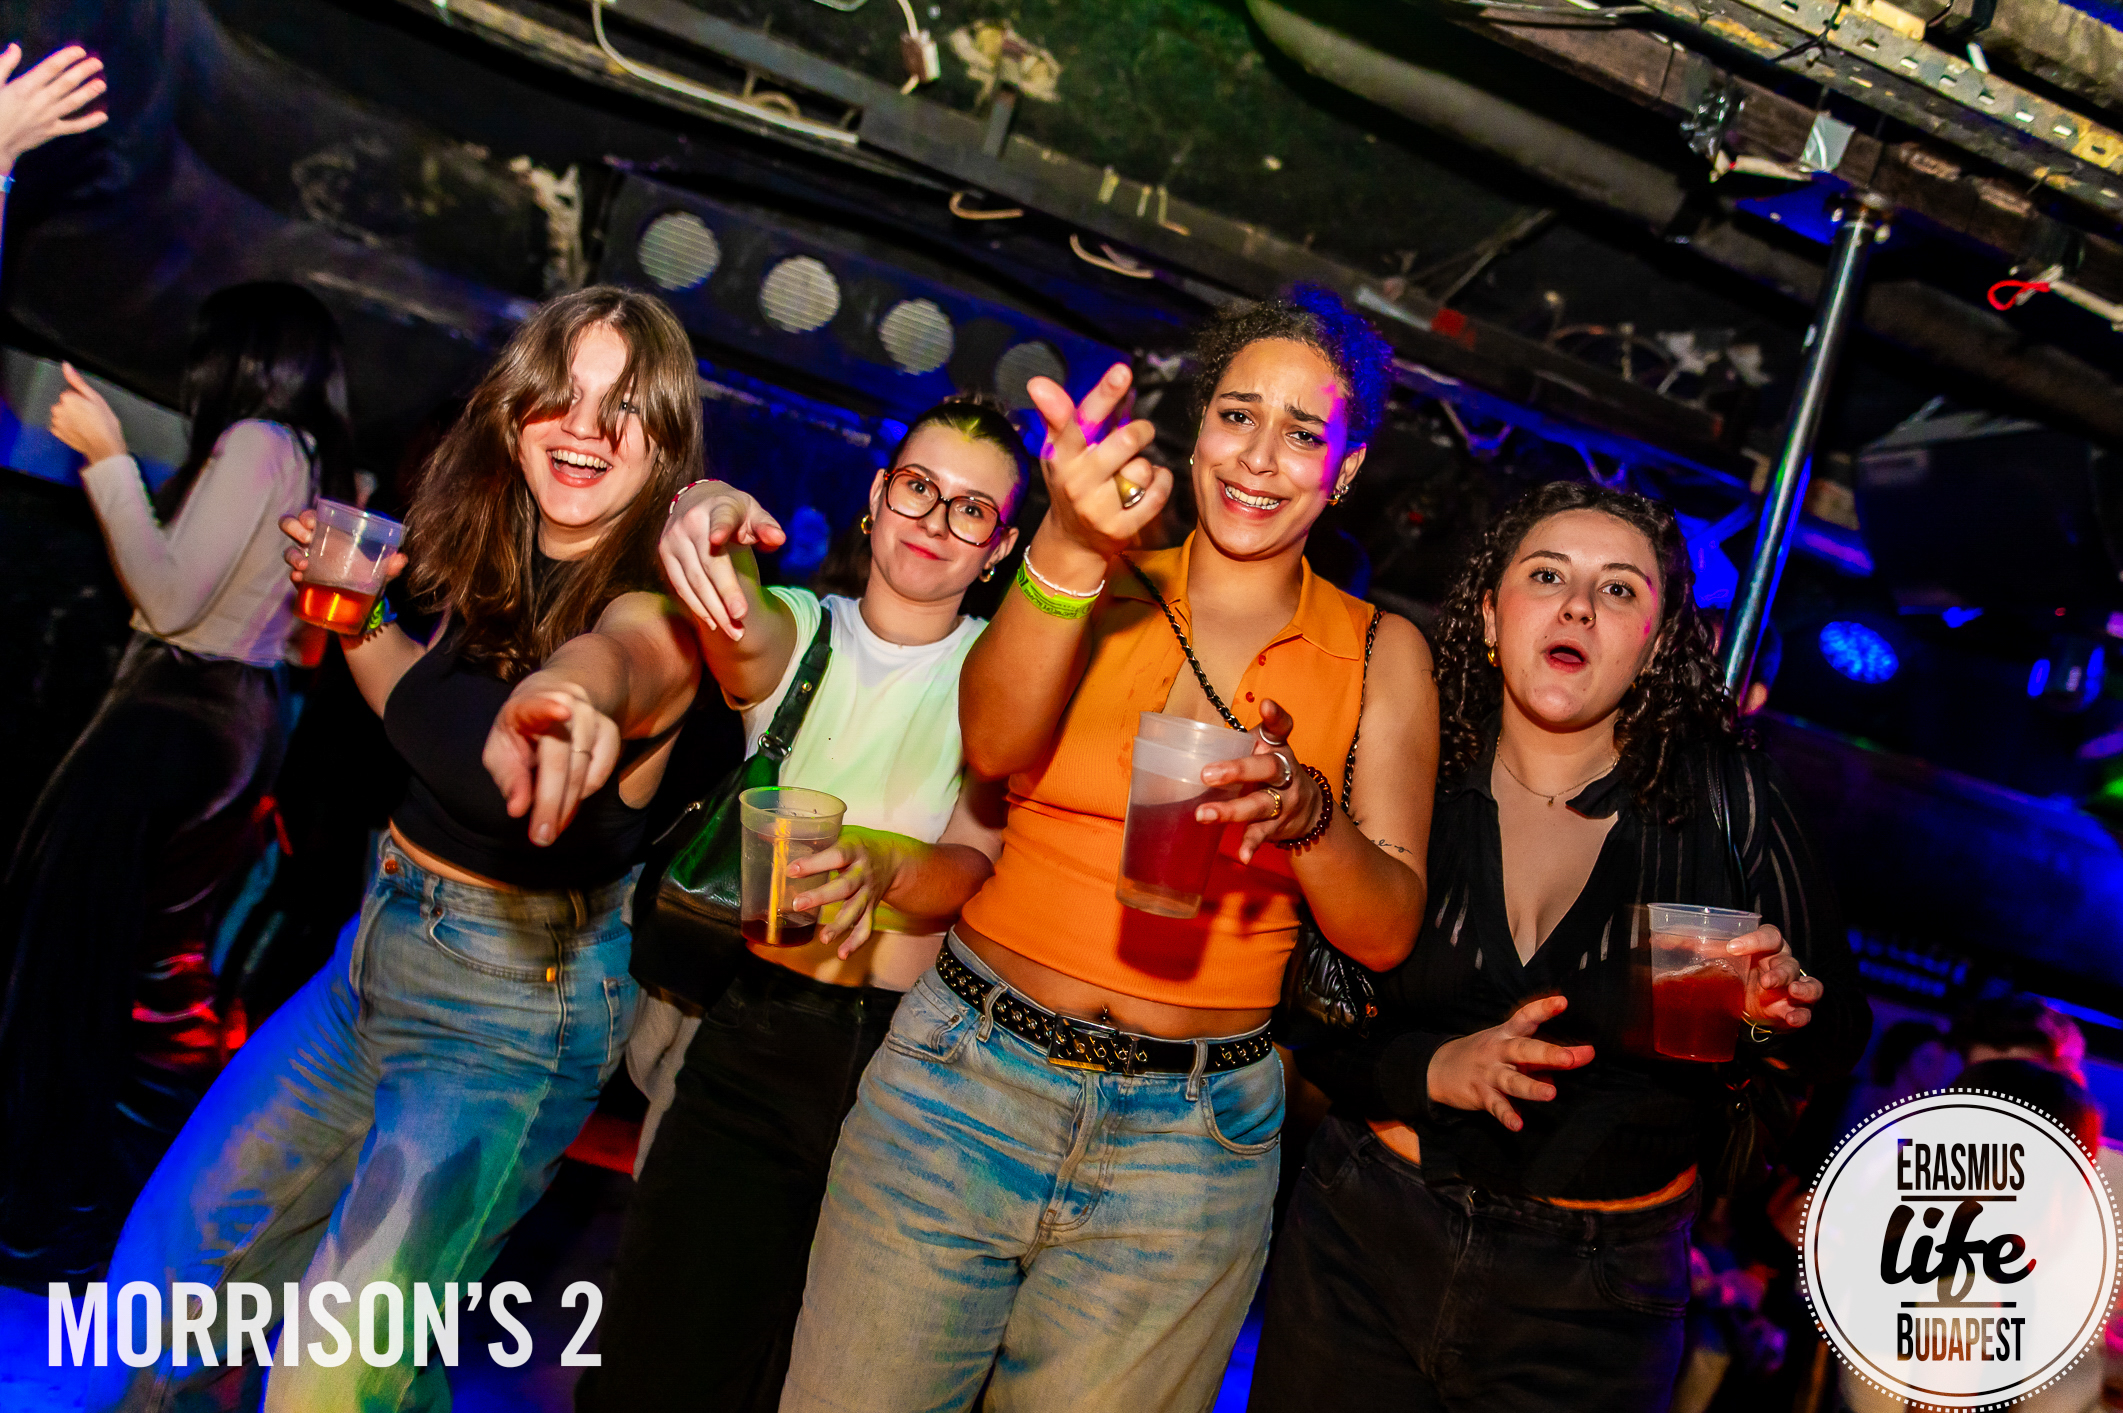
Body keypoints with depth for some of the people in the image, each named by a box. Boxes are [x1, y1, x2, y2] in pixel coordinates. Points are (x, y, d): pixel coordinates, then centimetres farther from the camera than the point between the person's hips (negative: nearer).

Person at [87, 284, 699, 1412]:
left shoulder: (657, 598, -20)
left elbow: (616, 649, -45)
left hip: (524, 996, -7)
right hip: (382, 941, 7)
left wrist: (568, 689, -68)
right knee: (176, 1248, 20)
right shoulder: (491, 557, 0)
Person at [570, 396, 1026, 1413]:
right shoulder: (794, 629, 4)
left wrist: (881, 873, -34)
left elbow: (976, 863, -12)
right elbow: (736, 625, -21)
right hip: (758, 1032, 1)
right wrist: (706, 522, -44)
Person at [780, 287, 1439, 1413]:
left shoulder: (1378, 653, 4)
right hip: (965, 1084, 0)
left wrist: (1311, 814, -22)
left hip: (1188, 1146, 0)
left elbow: (1387, 932, -1)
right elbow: (995, 743, -18)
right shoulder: (1109, 589, 2)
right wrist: (1069, 550, -35)